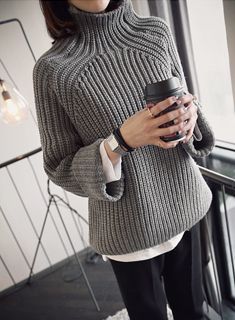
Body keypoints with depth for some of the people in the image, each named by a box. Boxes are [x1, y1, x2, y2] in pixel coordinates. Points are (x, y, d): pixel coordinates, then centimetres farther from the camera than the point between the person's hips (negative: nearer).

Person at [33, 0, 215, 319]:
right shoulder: (52, 69, -13)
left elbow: (183, 103, 8)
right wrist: (121, 141, -26)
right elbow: (59, 169, -9)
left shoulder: (156, 31, -2)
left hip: (183, 204, 4)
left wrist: (189, 113, -16)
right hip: (131, 228, -3)